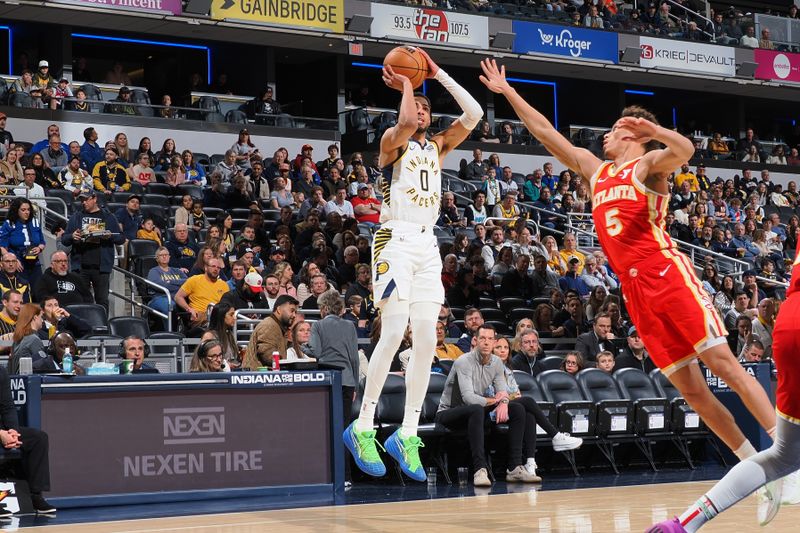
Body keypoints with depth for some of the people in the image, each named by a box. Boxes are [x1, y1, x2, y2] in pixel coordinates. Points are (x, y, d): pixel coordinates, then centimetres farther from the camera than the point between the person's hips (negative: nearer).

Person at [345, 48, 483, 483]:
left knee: (426, 341, -1)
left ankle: (407, 434, 2)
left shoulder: (438, 147, 19)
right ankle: (362, 428, -10)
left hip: (428, 246, 6)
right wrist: (405, 85, -5)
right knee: (394, 333, -16)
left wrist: (438, 74, 9)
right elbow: (405, 123, -22)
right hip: (397, 240, -6)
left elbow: (473, 115, 9)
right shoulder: (392, 142, 2)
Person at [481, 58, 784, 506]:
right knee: (690, 389, 1)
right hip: (634, 288, 6)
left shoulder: (648, 164, 2)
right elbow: (546, 133, 26)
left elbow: (685, 150, -21)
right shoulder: (595, 169, 22)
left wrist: (653, 129, -38)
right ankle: (757, 466, 5)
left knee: (723, 362, -12)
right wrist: (507, 91, 27)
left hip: (668, 274, -6)